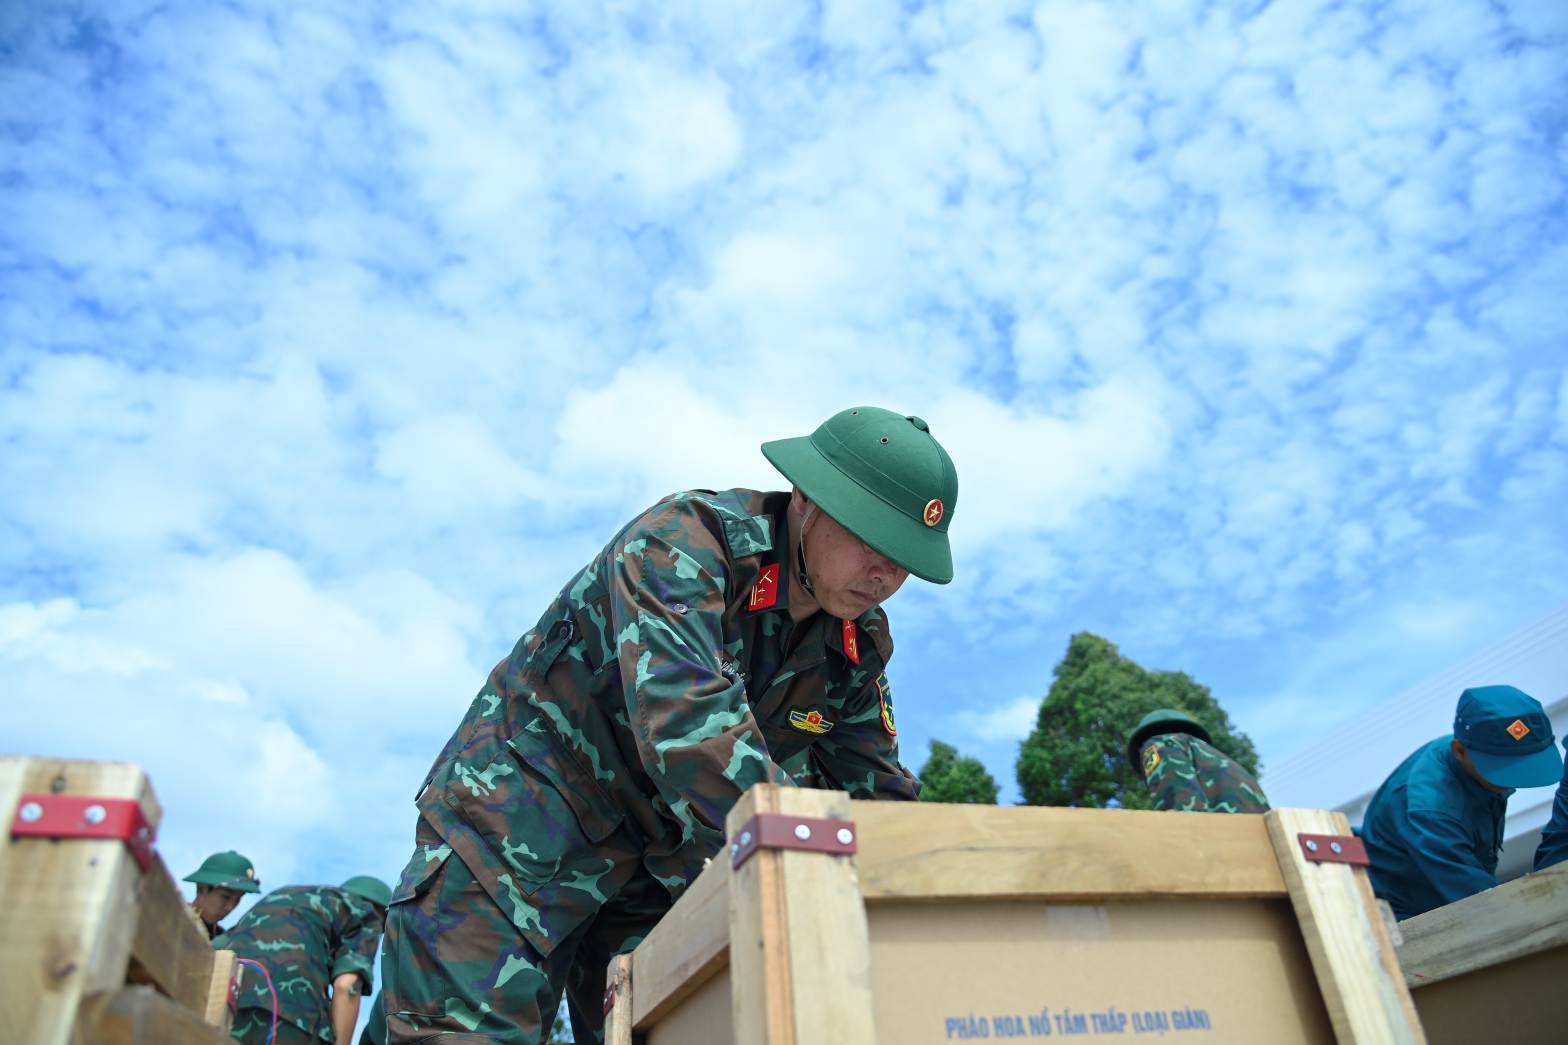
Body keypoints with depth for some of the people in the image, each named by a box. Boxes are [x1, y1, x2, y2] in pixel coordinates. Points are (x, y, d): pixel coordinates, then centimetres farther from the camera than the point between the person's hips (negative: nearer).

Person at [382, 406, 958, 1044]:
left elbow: (884, 796, 3)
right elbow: (688, 722, -39)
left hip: (662, 865, 6)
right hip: (516, 831, -6)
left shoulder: (859, 647, -2)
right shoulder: (683, 543, -24)